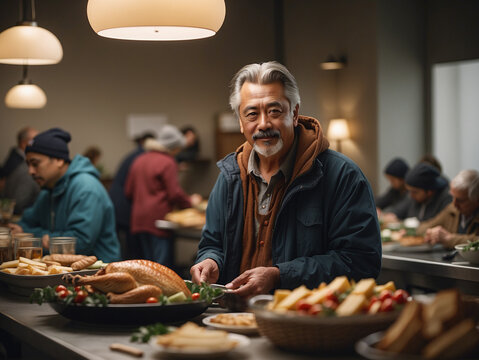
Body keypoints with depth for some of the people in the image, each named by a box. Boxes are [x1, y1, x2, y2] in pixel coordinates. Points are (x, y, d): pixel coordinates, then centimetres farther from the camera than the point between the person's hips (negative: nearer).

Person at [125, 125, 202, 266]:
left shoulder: (139, 160, 15)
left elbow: (128, 191, 18)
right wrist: (190, 202, 7)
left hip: (137, 220, 8)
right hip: (158, 220, -7)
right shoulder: (167, 163, -7)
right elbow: (175, 193, -10)